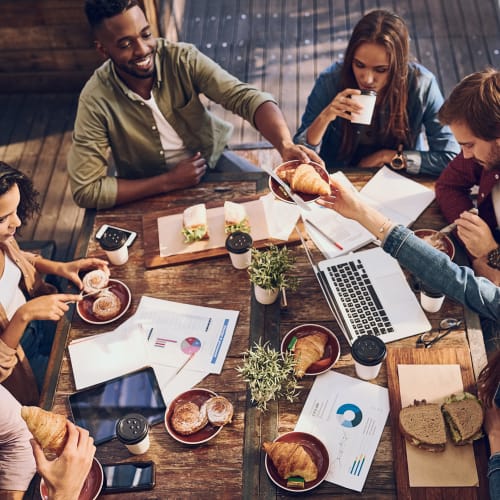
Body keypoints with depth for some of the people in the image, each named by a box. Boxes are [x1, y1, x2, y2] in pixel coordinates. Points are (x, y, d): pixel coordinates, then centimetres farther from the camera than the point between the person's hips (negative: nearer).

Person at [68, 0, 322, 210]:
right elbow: (86, 190, -24)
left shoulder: (182, 58, -20)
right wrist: (169, 181, -27)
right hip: (152, 190, -2)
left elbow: (246, 97, -30)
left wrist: (286, 145, -50)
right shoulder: (96, 101, -24)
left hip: (212, 158, 3)